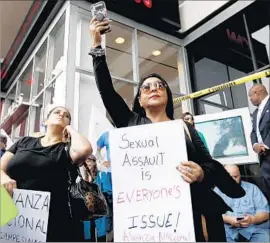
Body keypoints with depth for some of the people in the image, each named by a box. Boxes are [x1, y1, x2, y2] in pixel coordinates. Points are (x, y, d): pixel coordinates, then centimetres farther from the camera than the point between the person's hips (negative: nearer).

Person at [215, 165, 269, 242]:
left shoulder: (252, 188, 13)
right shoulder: (217, 191, 9)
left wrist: (252, 219, -16)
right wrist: (228, 219, -20)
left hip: (254, 228, 2)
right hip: (227, 229, -2)